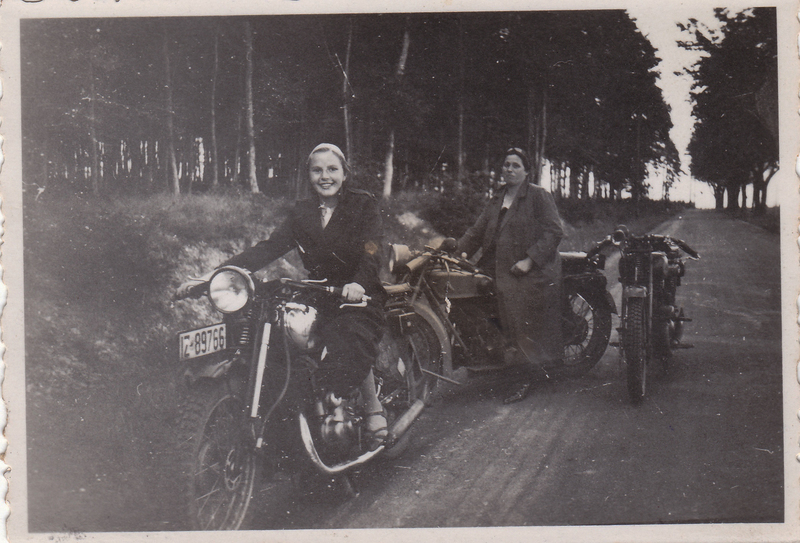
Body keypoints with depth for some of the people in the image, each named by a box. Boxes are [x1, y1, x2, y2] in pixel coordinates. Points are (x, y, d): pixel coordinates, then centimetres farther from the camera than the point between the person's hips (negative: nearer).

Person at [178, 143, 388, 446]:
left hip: (360, 295, -5)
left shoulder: (364, 205, 0)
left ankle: (375, 410, -10)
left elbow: (371, 251, -15)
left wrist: (358, 283, -39)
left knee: (350, 345, -32)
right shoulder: (302, 213, 14)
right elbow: (270, 247, 3)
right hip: (317, 295, 5)